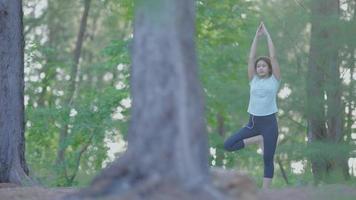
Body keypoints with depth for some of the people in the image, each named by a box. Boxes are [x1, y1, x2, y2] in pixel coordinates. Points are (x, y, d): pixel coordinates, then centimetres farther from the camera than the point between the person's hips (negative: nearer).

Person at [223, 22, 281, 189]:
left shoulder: (274, 80, 1)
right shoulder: (253, 80, 9)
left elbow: (273, 57, -4)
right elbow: (251, 58, 5)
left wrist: (267, 35, 1)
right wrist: (257, 36, 4)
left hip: (269, 122, -4)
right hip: (252, 122, 4)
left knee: (268, 160, -2)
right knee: (228, 145, -9)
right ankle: (259, 139, 6)